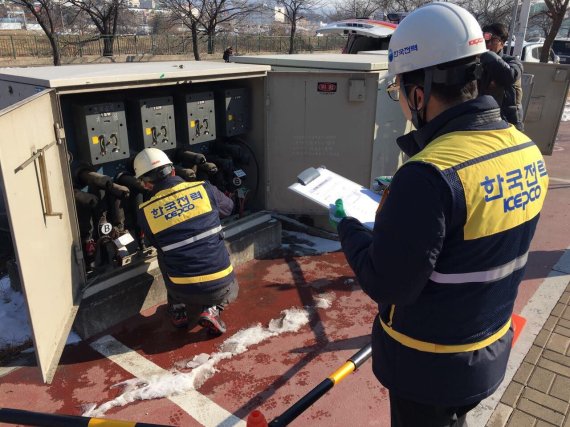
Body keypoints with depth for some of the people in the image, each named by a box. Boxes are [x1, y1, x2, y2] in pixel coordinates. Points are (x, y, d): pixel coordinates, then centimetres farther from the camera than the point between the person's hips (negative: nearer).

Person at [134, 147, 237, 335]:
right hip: (221, 286, -1)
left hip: (185, 291, 1)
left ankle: (178, 311, 25)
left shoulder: (145, 212, -5)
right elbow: (228, 207, 15)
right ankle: (212, 310, 7)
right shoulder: (204, 188, -6)